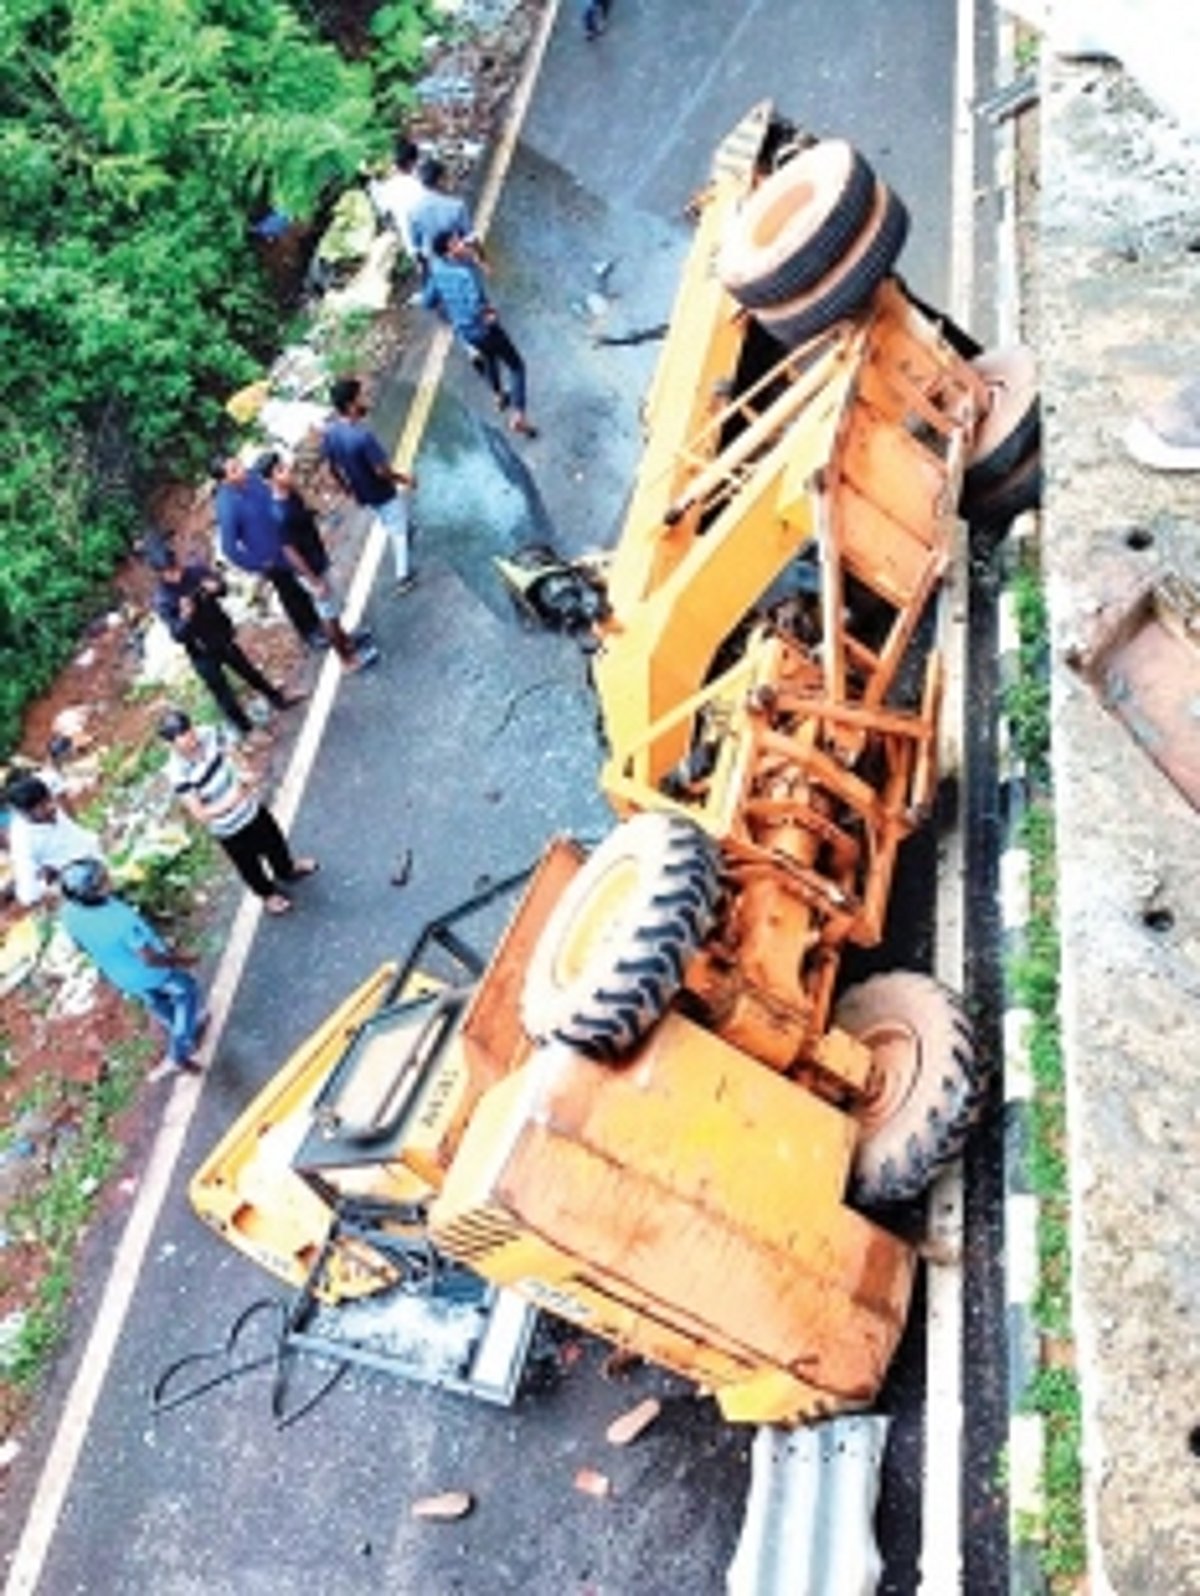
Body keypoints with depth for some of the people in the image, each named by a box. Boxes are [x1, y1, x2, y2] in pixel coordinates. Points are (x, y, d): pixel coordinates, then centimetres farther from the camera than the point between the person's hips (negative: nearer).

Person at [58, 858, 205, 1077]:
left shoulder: (70, 914, -23)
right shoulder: (121, 918, -42)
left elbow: (80, 944, -2)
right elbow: (150, 959, -33)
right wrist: (180, 960, -15)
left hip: (120, 977, 6)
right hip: (151, 973, -6)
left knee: (156, 1003, 32)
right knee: (187, 991, 23)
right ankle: (178, 1054, 30)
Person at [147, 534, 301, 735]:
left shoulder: (195, 569, -15)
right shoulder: (162, 600, -25)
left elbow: (223, 588, -2)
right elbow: (178, 636, -26)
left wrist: (215, 587, -25)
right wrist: (184, 617, -45)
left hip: (223, 637, 5)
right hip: (202, 653, -5)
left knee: (249, 671, 25)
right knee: (224, 694, 10)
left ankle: (278, 699, 48)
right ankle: (248, 731, 29)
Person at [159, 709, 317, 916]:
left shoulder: (208, 734, -21)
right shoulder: (179, 774, -34)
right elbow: (200, 815, -30)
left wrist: (243, 774, -21)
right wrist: (231, 802, -43)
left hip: (251, 807, 5)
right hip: (229, 829, -5)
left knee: (274, 841, 30)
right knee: (249, 865, 22)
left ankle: (287, 870, 63)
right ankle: (268, 894, 54)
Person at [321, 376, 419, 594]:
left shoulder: (329, 433, -12)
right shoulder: (363, 435, -35)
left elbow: (332, 468, 0)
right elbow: (382, 470, -28)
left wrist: (348, 488, 18)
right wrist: (405, 479, -10)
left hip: (361, 494, 8)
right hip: (383, 494, -8)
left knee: (388, 525, 32)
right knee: (398, 531, 15)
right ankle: (403, 577, 27)